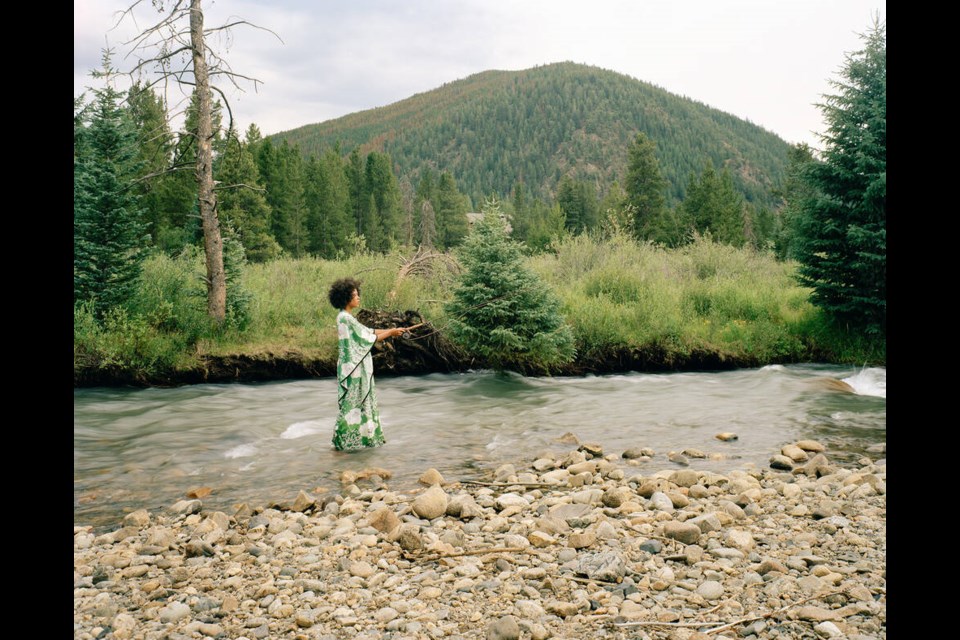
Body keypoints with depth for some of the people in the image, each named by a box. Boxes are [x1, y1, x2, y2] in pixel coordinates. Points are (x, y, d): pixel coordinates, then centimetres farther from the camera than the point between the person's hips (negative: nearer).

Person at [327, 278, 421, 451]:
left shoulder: (345, 317, 12)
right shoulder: (345, 318, -18)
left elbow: (367, 331, 14)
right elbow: (368, 337, -15)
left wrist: (390, 331, 6)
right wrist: (391, 332, -5)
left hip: (355, 366, 10)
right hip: (352, 367, -10)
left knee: (362, 401, 14)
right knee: (351, 403, -3)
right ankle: (343, 440, 5)